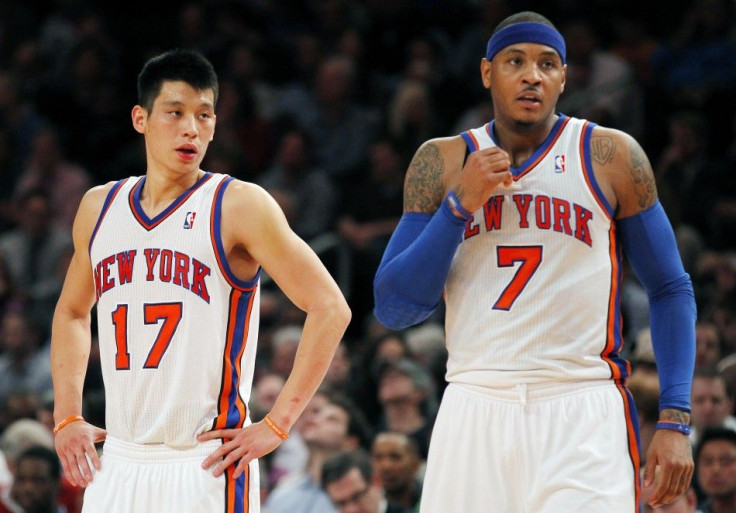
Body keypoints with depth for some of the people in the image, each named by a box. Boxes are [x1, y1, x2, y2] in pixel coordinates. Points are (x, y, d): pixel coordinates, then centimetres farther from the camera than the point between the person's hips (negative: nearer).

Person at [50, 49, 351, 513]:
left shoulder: (239, 205, -4)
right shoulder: (99, 208, 12)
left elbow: (331, 309, -8)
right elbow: (72, 312, 28)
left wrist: (276, 426, -11)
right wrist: (66, 417, 15)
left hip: (208, 467, -5)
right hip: (118, 465, 5)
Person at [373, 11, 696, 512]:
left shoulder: (611, 157, 4)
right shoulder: (442, 162, 8)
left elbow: (670, 291, 8)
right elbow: (393, 310, 4)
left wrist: (674, 421, -2)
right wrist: (461, 205, -8)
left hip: (583, 412, -2)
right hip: (476, 409, 2)